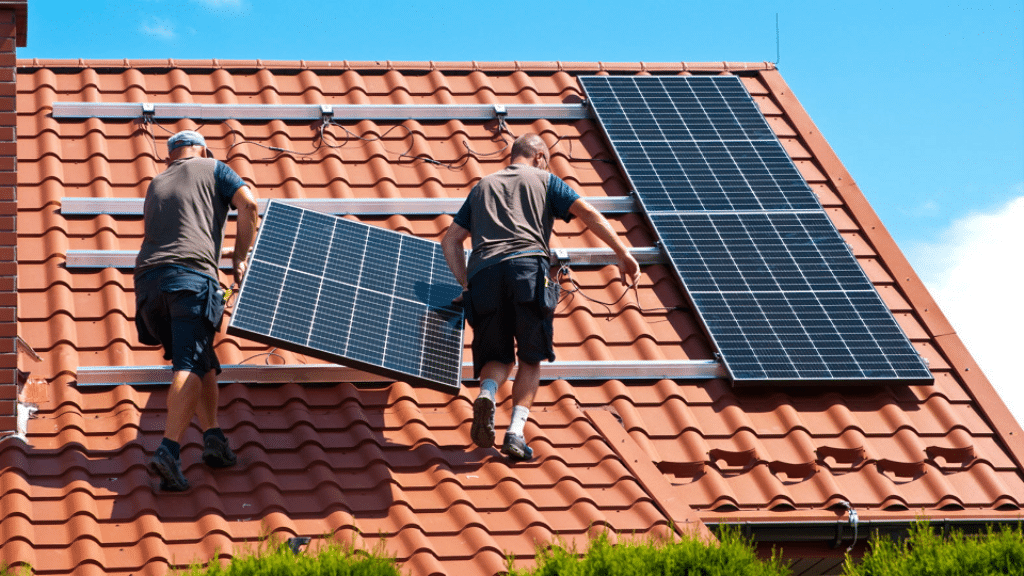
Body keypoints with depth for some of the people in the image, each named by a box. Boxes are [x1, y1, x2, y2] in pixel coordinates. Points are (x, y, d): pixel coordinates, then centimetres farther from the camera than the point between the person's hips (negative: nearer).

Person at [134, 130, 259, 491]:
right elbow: (248, 204, 2)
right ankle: (168, 451, -30)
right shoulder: (212, 169, 17)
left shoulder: (156, 184, 31)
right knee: (190, 366, -14)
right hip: (192, 274, -5)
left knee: (202, 363, 17)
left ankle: (213, 436, 1)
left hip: (148, 277, 5)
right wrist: (240, 257, 10)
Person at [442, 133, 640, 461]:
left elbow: (451, 240, 26)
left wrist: (466, 283, 25)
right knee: (531, 358, 6)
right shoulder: (544, 179, 22)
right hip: (527, 266, -3)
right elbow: (588, 213, 9)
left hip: (483, 273, 3)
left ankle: (487, 394, -20)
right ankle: (516, 431, -12)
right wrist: (623, 254, 7)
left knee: (499, 356, 14)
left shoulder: (483, 186, 32)